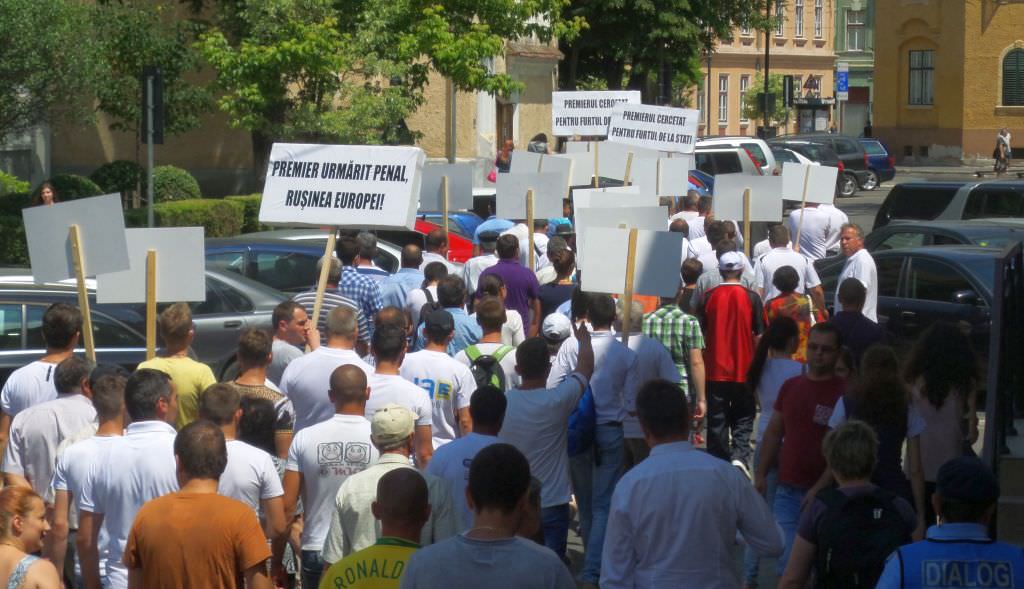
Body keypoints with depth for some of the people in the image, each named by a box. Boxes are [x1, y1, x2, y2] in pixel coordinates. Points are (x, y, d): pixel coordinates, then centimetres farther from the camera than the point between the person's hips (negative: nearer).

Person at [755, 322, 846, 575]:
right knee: (788, 560, 1)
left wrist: (819, 489, -16)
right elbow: (774, 432, 17)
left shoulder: (844, 393, -7)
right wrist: (761, 474, 11)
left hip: (823, 495, -4)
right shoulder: (790, 386, 10)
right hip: (787, 491, 4)